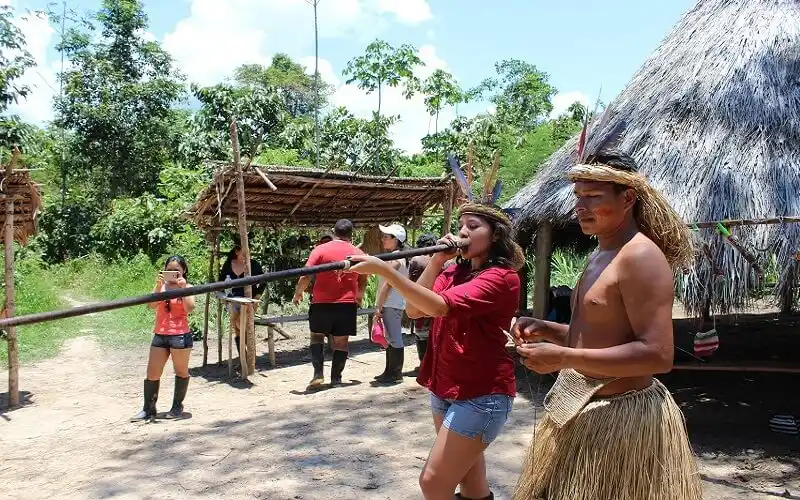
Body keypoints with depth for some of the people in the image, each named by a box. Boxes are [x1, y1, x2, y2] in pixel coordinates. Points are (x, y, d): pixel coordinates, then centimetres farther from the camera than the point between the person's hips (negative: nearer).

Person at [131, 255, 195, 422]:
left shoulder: (187, 287, 0)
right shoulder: (161, 286, 7)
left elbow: (189, 308, -15)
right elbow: (151, 305, -8)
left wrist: (183, 287, -17)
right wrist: (158, 286, -17)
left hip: (180, 335, -3)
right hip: (160, 335, 3)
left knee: (181, 372, 9)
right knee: (152, 374, 4)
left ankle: (177, 406, 24)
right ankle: (148, 409, 15)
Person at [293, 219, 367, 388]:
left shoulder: (320, 250, -5)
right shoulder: (357, 253, 4)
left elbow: (305, 276, -9)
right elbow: (363, 282, 12)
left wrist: (298, 292, 8)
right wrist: (358, 297, 30)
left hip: (321, 303, -1)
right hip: (347, 304, 2)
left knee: (317, 337, 14)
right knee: (341, 342, 11)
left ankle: (318, 374, 2)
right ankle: (336, 377, 15)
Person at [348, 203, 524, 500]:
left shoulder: (502, 277, -16)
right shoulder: (454, 272, 9)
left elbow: (438, 306, -29)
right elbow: (414, 310, -1)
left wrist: (384, 270, -35)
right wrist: (437, 260, -8)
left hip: (482, 394, -8)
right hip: (445, 389, 8)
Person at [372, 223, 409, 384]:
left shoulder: (394, 257, -14)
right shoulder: (400, 257, 16)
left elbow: (387, 284, -18)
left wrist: (378, 306, -15)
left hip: (391, 304, -10)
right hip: (394, 303, 10)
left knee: (394, 339, -4)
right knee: (392, 338, 15)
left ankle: (395, 374, 2)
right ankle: (390, 372, 22)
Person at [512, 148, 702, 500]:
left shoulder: (640, 256, -18)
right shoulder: (599, 256, 12)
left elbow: (658, 355, -25)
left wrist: (563, 358, -26)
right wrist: (546, 329, 4)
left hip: (621, 418, -9)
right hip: (582, 412, 9)